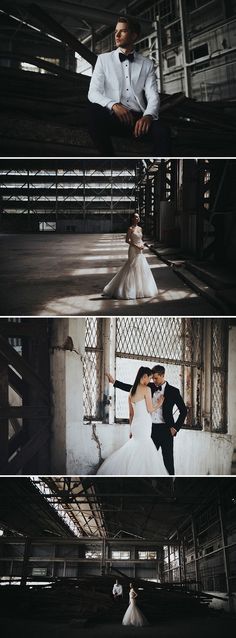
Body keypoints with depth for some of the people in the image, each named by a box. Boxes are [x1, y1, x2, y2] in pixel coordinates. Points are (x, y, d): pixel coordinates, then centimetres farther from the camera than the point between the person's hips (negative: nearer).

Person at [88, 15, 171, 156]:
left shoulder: (147, 64, 17)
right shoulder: (104, 59, 15)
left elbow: (153, 96, 6)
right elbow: (93, 93, 5)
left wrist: (148, 116, -19)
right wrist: (114, 105, -16)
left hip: (138, 118, 0)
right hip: (113, 117, 0)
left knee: (161, 132, -33)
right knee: (94, 109, -36)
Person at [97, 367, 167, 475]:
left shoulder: (132, 391, 12)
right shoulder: (146, 389, -10)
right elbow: (150, 409, -9)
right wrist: (158, 404, 10)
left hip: (135, 425, 8)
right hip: (144, 425, -8)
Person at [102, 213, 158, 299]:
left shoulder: (140, 228, 12)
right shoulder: (131, 229, -9)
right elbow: (127, 240, -13)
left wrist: (142, 244, -1)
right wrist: (136, 246, -18)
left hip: (140, 252, 8)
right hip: (133, 251, -8)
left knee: (142, 269, 8)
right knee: (132, 269, -6)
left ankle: (139, 289, 16)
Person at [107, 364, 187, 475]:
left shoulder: (173, 391, -2)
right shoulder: (150, 387, 8)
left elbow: (183, 410, 1)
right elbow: (131, 388, 10)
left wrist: (176, 428, -4)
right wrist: (114, 381, 4)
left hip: (165, 429, -4)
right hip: (151, 429, 4)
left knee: (168, 460, -2)